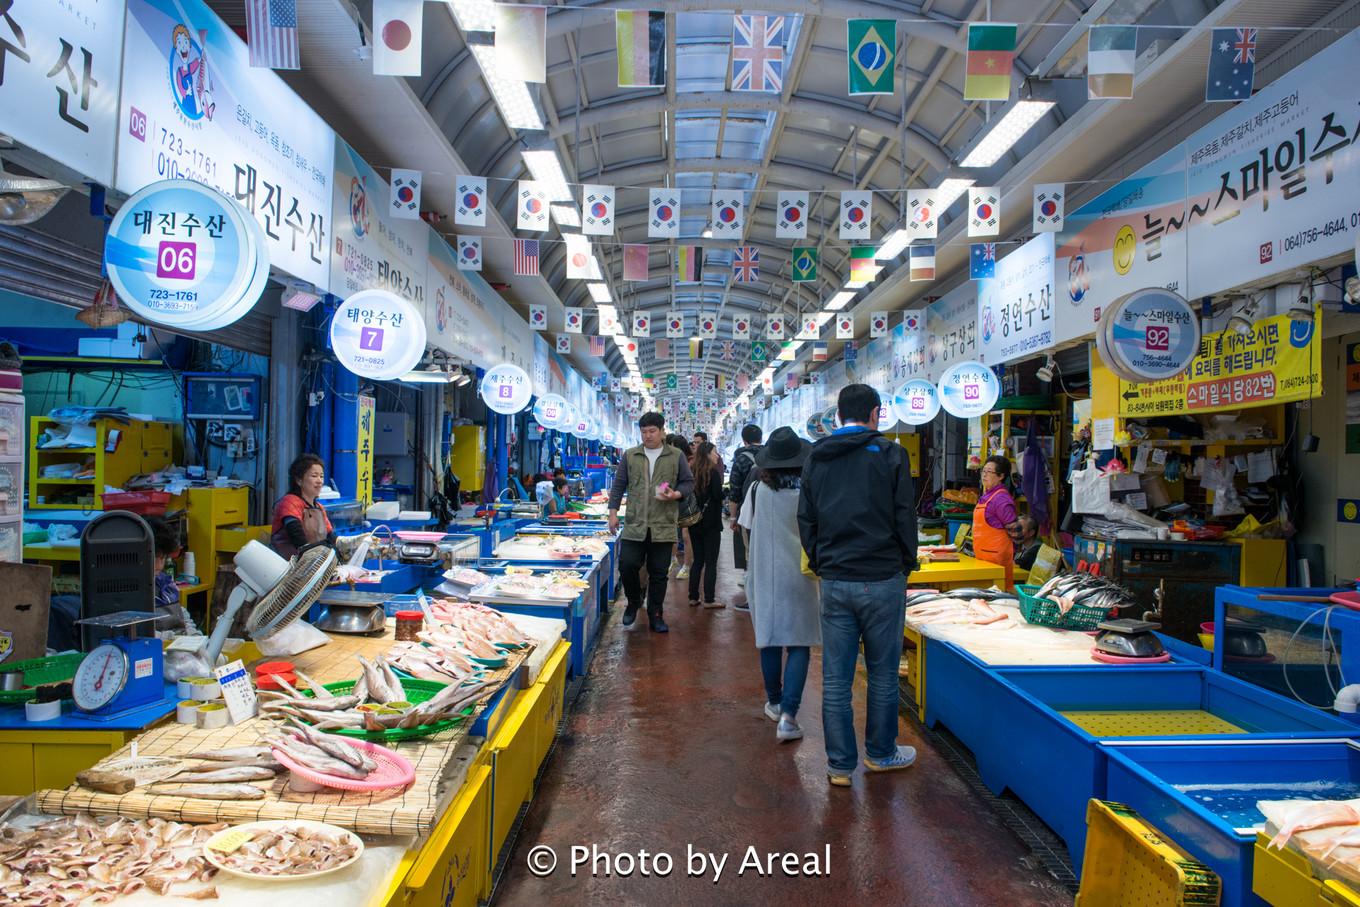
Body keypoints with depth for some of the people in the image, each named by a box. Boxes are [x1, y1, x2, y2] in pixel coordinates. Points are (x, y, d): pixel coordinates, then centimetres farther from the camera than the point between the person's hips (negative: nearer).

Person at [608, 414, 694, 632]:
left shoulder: (676, 456, 4)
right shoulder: (630, 456, 8)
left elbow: (688, 482, 9)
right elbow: (618, 485, 10)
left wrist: (676, 495, -11)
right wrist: (613, 512, 4)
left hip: (663, 526, -1)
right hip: (634, 525, 1)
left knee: (659, 573, 5)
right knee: (627, 565, -5)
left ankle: (655, 615, 19)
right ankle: (633, 602, 23)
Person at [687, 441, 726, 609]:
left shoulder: (693, 472, 6)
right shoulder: (713, 472, -13)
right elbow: (718, 496, -17)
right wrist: (726, 491, 1)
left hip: (694, 522, 6)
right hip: (711, 523, -6)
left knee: (697, 561, 13)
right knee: (711, 562, 0)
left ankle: (693, 597, 15)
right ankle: (709, 599, 2)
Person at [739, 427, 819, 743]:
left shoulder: (759, 489, -6)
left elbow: (747, 529, 2)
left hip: (765, 575, 2)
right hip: (801, 575, -2)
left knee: (770, 640, 15)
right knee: (800, 644, 3)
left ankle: (775, 703, 31)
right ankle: (788, 715, -7)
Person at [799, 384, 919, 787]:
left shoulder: (816, 458, 7)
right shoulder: (890, 454, -6)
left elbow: (805, 519, 9)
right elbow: (905, 516, -4)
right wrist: (907, 564, 9)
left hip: (834, 582, 3)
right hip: (882, 579, -3)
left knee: (835, 678, 8)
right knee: (883, 673, 12)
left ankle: (840, 764, 15)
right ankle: (880, 753, 27)